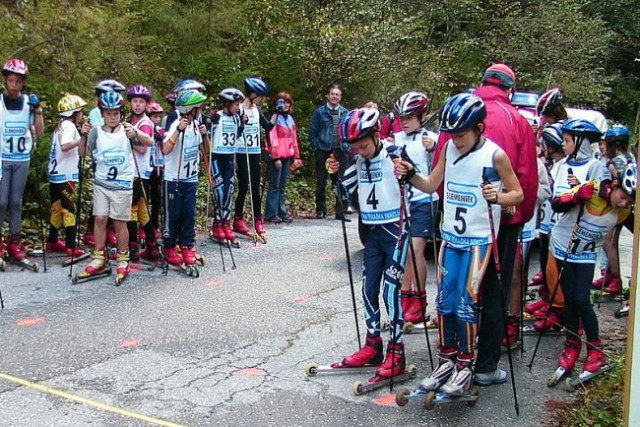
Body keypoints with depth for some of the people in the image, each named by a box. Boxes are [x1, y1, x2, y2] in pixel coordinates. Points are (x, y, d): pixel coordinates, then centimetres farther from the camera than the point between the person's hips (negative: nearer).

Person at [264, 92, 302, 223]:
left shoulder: (290, 119, 15)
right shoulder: (275, 118, -7)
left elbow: (293, 138, 16)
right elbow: (272, 138, -12)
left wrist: (296, 156, 13)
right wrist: (276, 157, -17)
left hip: (287, 156, 7)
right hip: (276, 157, -7)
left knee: (282, 186, 10)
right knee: (274, 185, -4)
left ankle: (282, 212, 14)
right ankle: (271, 214, -1)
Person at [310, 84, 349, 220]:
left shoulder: (345, 113, 9)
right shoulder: (320, 112, 2)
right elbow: (312, 132, 2)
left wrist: (348, 147, 2)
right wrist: (316, 148, -6)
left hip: (341, 151, 2)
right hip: (323, 151, -1)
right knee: (321, 182, 4)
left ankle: (341, 211, 8)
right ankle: (320, 211, 12)